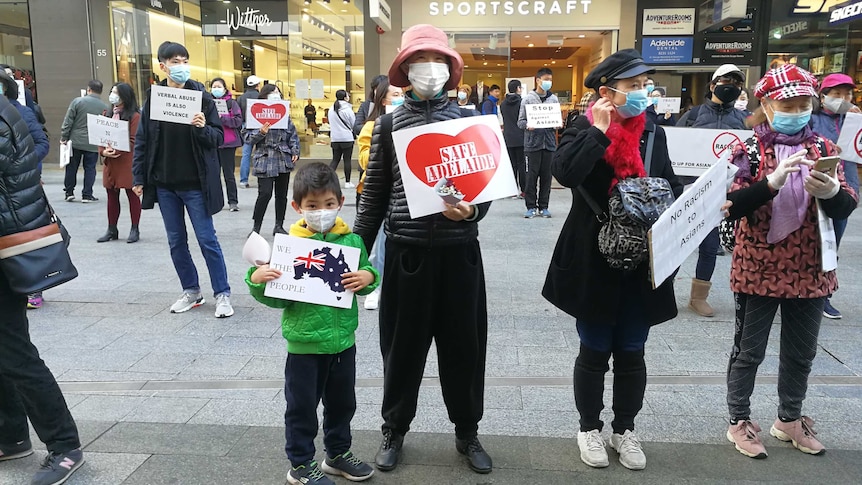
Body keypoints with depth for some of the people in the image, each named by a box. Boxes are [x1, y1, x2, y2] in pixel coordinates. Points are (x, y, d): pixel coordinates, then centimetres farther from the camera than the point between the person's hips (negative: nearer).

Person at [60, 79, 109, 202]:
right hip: (93, 145, 0)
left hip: (75, 141, 0)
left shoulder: (77, 101, -6)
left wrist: (63, 137, 1)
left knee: (71, 168, 13)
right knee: (90, 169, 7)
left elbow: (68, 121, -5)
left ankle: (69, 192, 20)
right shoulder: (105, 107, -3)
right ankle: (87, 195, 7)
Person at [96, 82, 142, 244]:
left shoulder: (134, 116, -7)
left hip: (128, 163, -7)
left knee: (132, 195, 3)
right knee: (112, 196, 11)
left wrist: (116, 151, -22)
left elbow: (134, 141, -14)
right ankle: (112, 230, 20)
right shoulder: (108, 114, 15)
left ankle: (135, 229, 12)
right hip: (110, 163, 7)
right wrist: (103, 151, -5)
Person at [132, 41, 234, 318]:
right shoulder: (152, 98, 3)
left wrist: (203, 128, -24)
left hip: (195, 184, -4)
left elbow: (219, 138, -3)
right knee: (176, 242, 11)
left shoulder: (201, 97, -5)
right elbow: (142, 140, 7)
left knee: (207, 239, -1)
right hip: (164, 184, 4)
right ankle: (191, 291, 25)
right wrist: (139, 177, 3)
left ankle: (223, 294, 9)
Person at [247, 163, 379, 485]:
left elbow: (365, 275, 5)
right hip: (305, 343, -3)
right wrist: (257, 281, -25)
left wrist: (368, 277, -17)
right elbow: (278, 298, -7)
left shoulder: (351, 241, -4)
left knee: (342, 402, 20)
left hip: (343, 340, 3)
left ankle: (338, 453, 42)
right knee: (302, 407, 11)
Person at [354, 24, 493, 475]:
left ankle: (467, 432, 30)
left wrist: (472, 209, -17)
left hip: (459, 250, 1)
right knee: (402, 344, 10)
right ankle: (394, 430, 31)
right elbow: (374, 193, 4)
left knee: (464, 343, 10)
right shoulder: (388, 124, 2)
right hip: (406, 251, 0)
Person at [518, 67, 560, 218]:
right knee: (532, 175, 0)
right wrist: (528, 125, -21)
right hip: (533, 142, -3)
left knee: (546, 175, 6)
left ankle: (543, 206, 15)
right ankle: (531, 206, 8)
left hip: (549, 142, 3)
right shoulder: (528, 99, 0)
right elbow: (520, 121, 0)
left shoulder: (554, 99, 8)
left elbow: (558, 119, 14)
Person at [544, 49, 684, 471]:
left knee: (631, 353, 13)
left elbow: (671, 186, 14)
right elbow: (564, 172, -26)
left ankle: (625, 430, 32)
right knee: (594, 351, 10)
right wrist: (600, 131, -21)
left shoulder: (653, 133, 7)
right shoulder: (585, 129, -7)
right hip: (594, 263, -4)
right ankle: (589, 428, 29)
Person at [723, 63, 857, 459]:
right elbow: (731, 205, -16)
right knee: (749, 351, 8)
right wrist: (772, 181, -30)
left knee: (801, 353, 16)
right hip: (758, 269, -4)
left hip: (810, 271, 4)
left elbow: (846, 208, 1)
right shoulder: (749, 150, -6)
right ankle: (739, 421, 24)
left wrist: (832, 193, -21)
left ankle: (789, 419, 35)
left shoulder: (824, 149, 5)